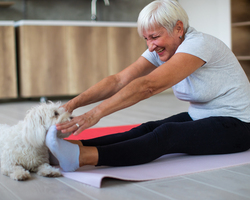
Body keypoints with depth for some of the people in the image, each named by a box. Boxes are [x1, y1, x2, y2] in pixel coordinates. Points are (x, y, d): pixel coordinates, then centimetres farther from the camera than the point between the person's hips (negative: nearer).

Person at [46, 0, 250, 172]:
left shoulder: (199, 44, -24)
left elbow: (148, 85, -36)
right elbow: (118, 80, -11)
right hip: (199, 118, 8)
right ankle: (78, 147, -32)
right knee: (147, 129, -20)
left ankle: (82, 156, -49)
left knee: (167, 134, -32)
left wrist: (97, 112, -42)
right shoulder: (160, 51, 0)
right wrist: (74, 103, -23)